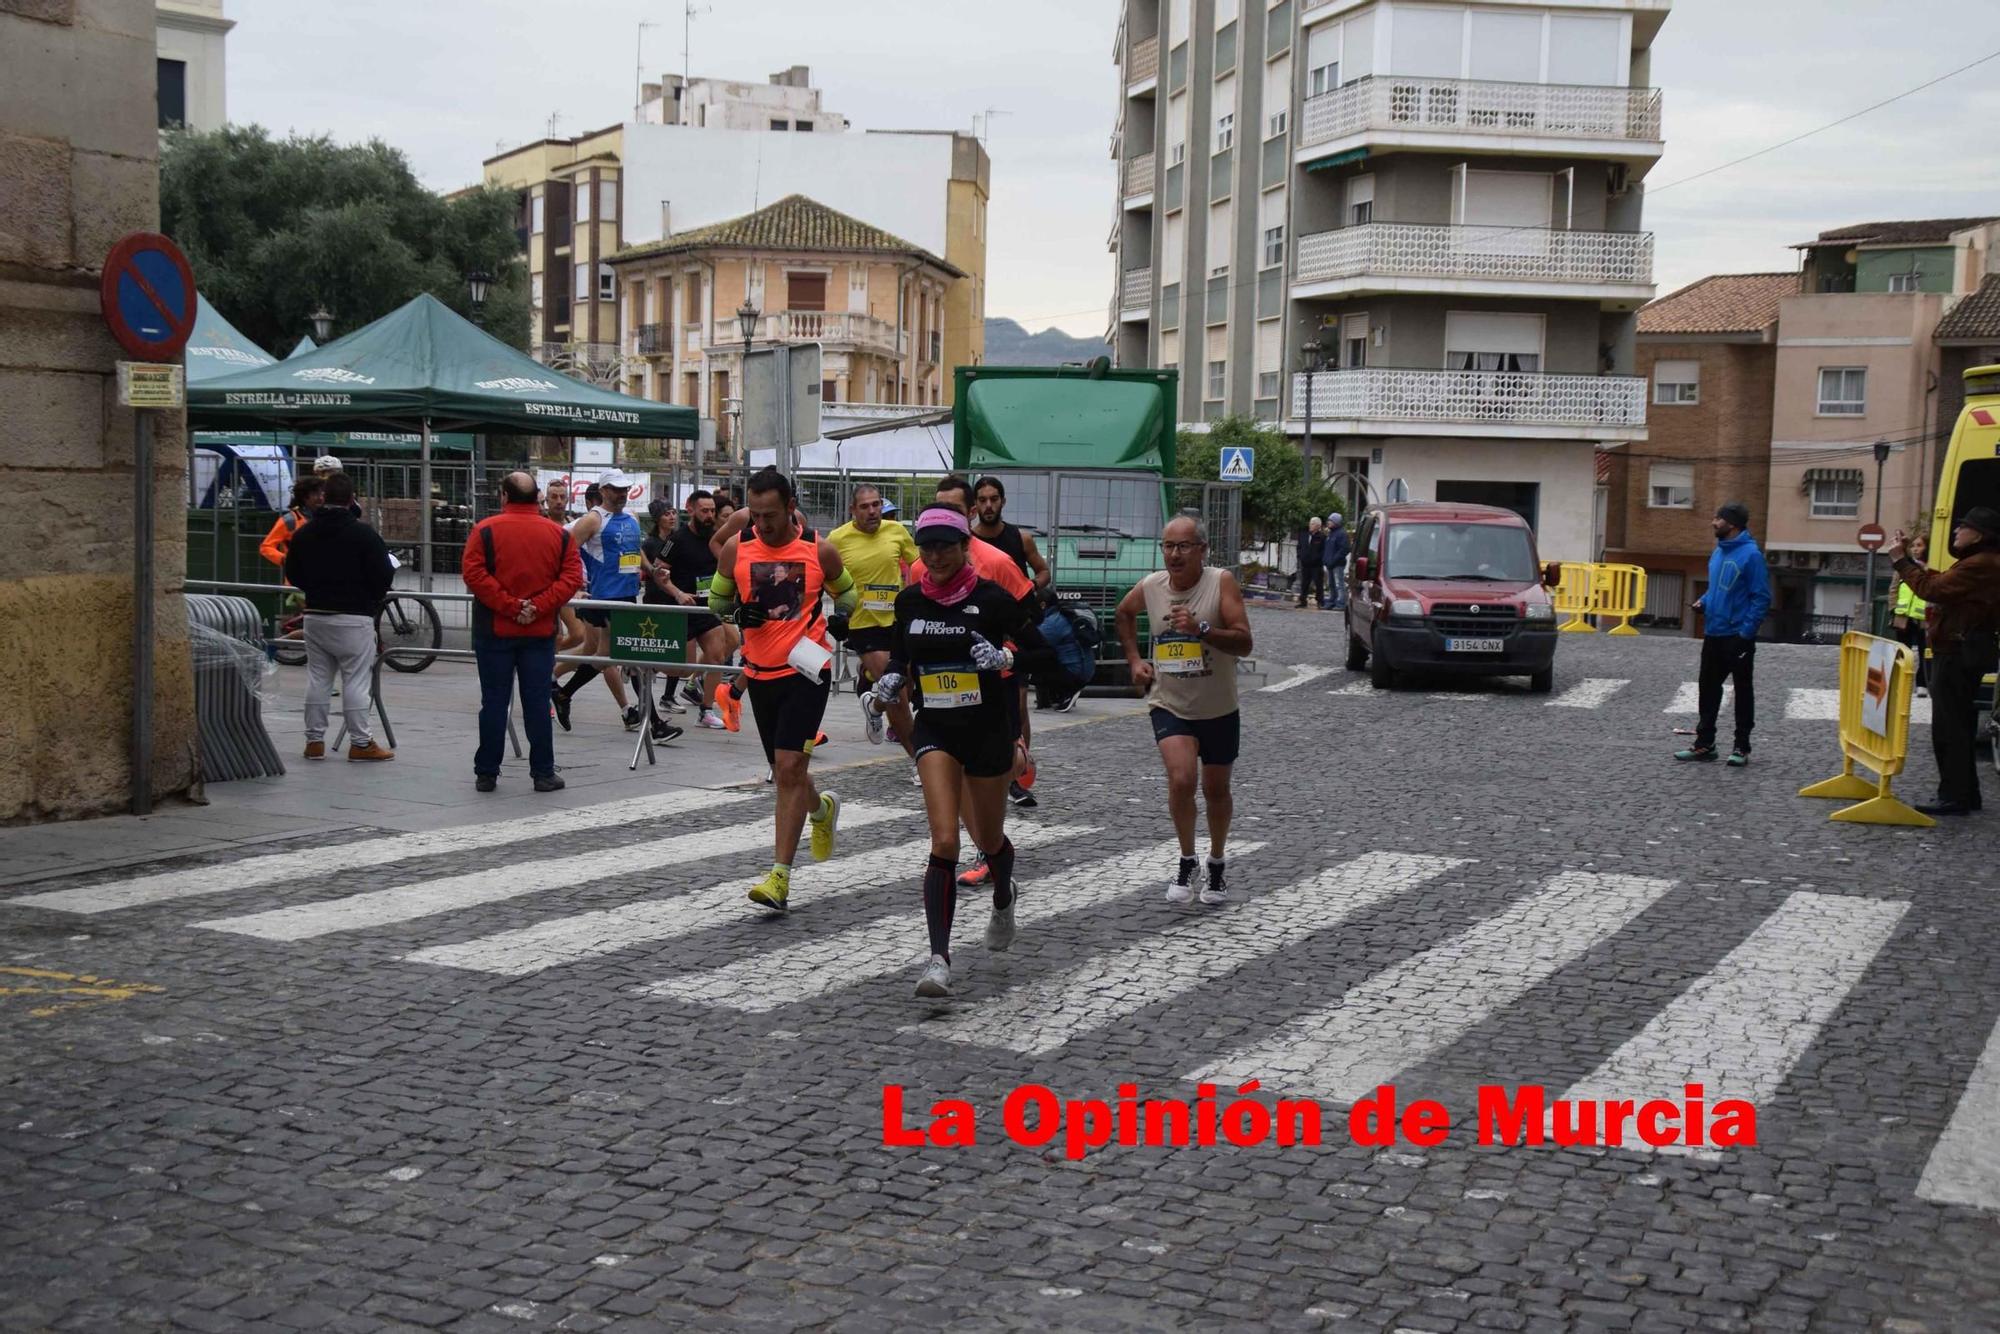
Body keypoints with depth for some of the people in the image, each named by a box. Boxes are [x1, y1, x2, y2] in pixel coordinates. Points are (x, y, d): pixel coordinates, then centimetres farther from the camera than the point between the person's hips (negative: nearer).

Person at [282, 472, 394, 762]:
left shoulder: (304, 534, 5)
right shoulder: (363, 534, -12)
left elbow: (292, 574, 11)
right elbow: (383, 574, -12)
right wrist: (372, 600, 7)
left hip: (315, 615, 5)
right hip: (353, 618, -5)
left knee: (317, 679, 11)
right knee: (355, 681, -2)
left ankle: (314, 740, 14)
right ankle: (361, 743, 0)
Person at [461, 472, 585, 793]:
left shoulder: (485, 530, -4)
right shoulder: (559, 534, 3)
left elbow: (473, 574, -13)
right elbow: (572, 577, -5)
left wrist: (509, 606, -13)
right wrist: (539, 606, -10)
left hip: (495, 631, -1)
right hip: (541, 632, 1)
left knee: (493, 702, 4)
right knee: (537, 703, 5)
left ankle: (486, 773, 8)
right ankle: (543, 773, 6)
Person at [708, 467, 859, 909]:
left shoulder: (819, 550, -6)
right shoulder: (736, 547, -1)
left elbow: (847, 594, 12)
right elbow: (716, 598, 13)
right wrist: (739, 611, -7)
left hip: (806, 670, -4)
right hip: (760, 672, 4)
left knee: (789, 768, -13)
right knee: (783, 771, 15)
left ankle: (780, 876, -11)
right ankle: (822, 808, 49)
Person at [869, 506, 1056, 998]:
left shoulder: (992, 598, -9)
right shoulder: (910, 601, 1)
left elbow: (1042, 652, -4)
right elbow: (899, 654, 17)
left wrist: (1004, 658, -22)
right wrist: (889, 684, -3)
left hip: (987, 731, -1)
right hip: (934, 731, 1)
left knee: (990, 840, 16)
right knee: (944, 842, -15)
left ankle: (1004, 898, 52)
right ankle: (939, 958, -15)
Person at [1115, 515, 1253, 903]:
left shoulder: (1222, 582, -15)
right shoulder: (1149, 587, -5)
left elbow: (1244, 643, -22)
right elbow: (1124, 613, 19)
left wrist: (1201, 628, -36)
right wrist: (1134, 659, 10)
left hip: (1219, 710, -1)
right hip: (1170, 707, 1)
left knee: (1216, 790, 12)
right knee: (1181, 779, -20)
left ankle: (1217, 864, 36)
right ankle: (1187, 861, 0)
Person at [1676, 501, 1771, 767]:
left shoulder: (1751, 554, -14)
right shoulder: (1718, 552, 9)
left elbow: (1761, 597, -15)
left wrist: (1746, 632, -20)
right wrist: (1704, 601, 2)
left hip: (1738, 636, -8)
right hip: (1713, 634, 8)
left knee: (1743, 691, 5)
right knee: (1708, 688, 11)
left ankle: (1742, 747, 11)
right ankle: (1704, 743, 19)